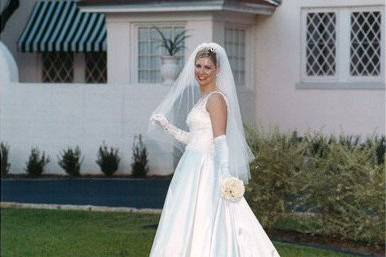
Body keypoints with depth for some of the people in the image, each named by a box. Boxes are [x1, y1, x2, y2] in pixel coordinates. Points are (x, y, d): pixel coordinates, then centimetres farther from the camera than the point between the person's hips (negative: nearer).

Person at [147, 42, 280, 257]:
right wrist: (166, 126, 16)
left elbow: (220, 142, -19)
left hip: (205, 172, -9)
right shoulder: (202, 98, 17)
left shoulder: (216, 98, -11)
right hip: (193, 170, 9)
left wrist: (224, 177, -25)